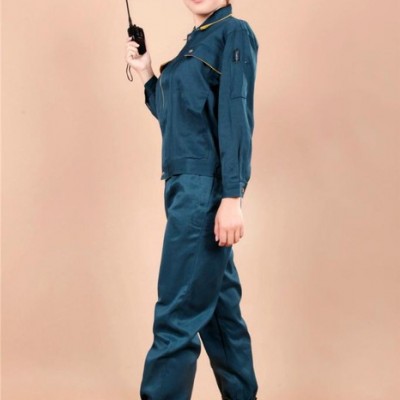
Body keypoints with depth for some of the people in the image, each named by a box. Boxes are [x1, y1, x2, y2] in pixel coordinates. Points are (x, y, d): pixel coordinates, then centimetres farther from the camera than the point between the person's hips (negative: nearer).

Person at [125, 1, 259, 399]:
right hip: (185, 185, 9)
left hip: (207, 187, -9)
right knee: (218, 304, 14)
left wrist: (232, 197, -22)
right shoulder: (194, 42, 18)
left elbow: (236, 116, -15)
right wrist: (145, 73, 11)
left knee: (177, 313, -7)